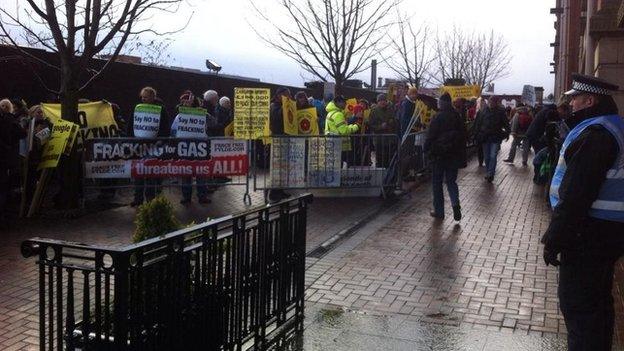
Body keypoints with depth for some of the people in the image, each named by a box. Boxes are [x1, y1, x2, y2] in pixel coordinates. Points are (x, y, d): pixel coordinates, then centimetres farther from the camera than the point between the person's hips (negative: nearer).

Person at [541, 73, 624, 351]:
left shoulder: (595, 134, -21)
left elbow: (576, 194, -25)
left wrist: (554, 239, -21)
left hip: (590, 234, -10)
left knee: (578, 306, -2)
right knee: (598, 299, 21)